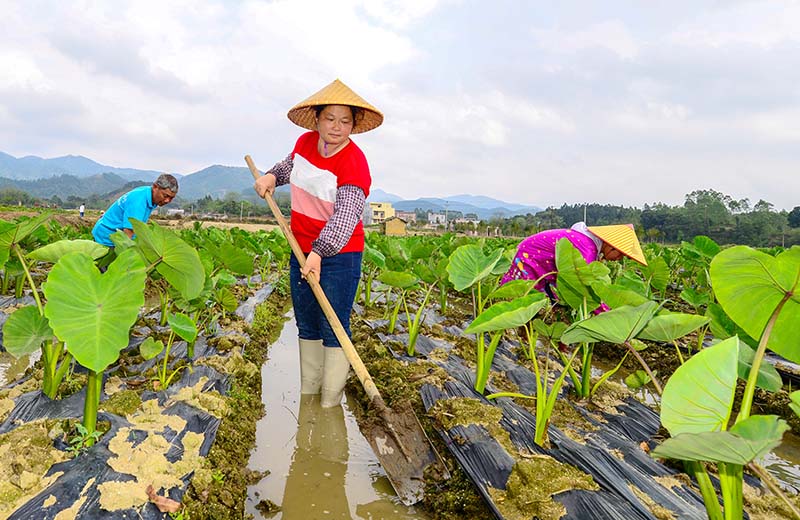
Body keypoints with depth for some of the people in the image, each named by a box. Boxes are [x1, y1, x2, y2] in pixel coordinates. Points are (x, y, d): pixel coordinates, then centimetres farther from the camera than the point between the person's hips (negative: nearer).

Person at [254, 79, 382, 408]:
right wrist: (272, 176, 5)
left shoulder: (354, 163, -20)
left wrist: (319, 252, -43)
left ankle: (330, 402, 12)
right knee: (306, 325, 17)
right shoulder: (306, 142, 1)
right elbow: (292, 164, 25)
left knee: (334, 329, -2)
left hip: (339, 255, -7)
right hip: (302, 251, 7)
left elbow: (346, 215, -32)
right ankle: (307, 391, 33)